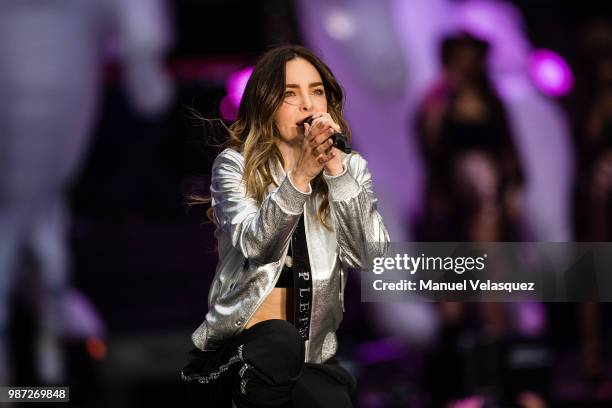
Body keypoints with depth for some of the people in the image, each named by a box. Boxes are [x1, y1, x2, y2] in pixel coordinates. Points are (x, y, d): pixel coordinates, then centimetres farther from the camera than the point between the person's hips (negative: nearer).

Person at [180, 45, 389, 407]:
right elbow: (253, 244, -18)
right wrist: (299, 176, -31)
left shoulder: (351, 168, 8)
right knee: (278, 342, -37)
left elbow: (372, 255, -9)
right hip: (238, 350, -2)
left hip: (315, 351, 2)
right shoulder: (235, 166, 1)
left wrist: (337, 169, -17)